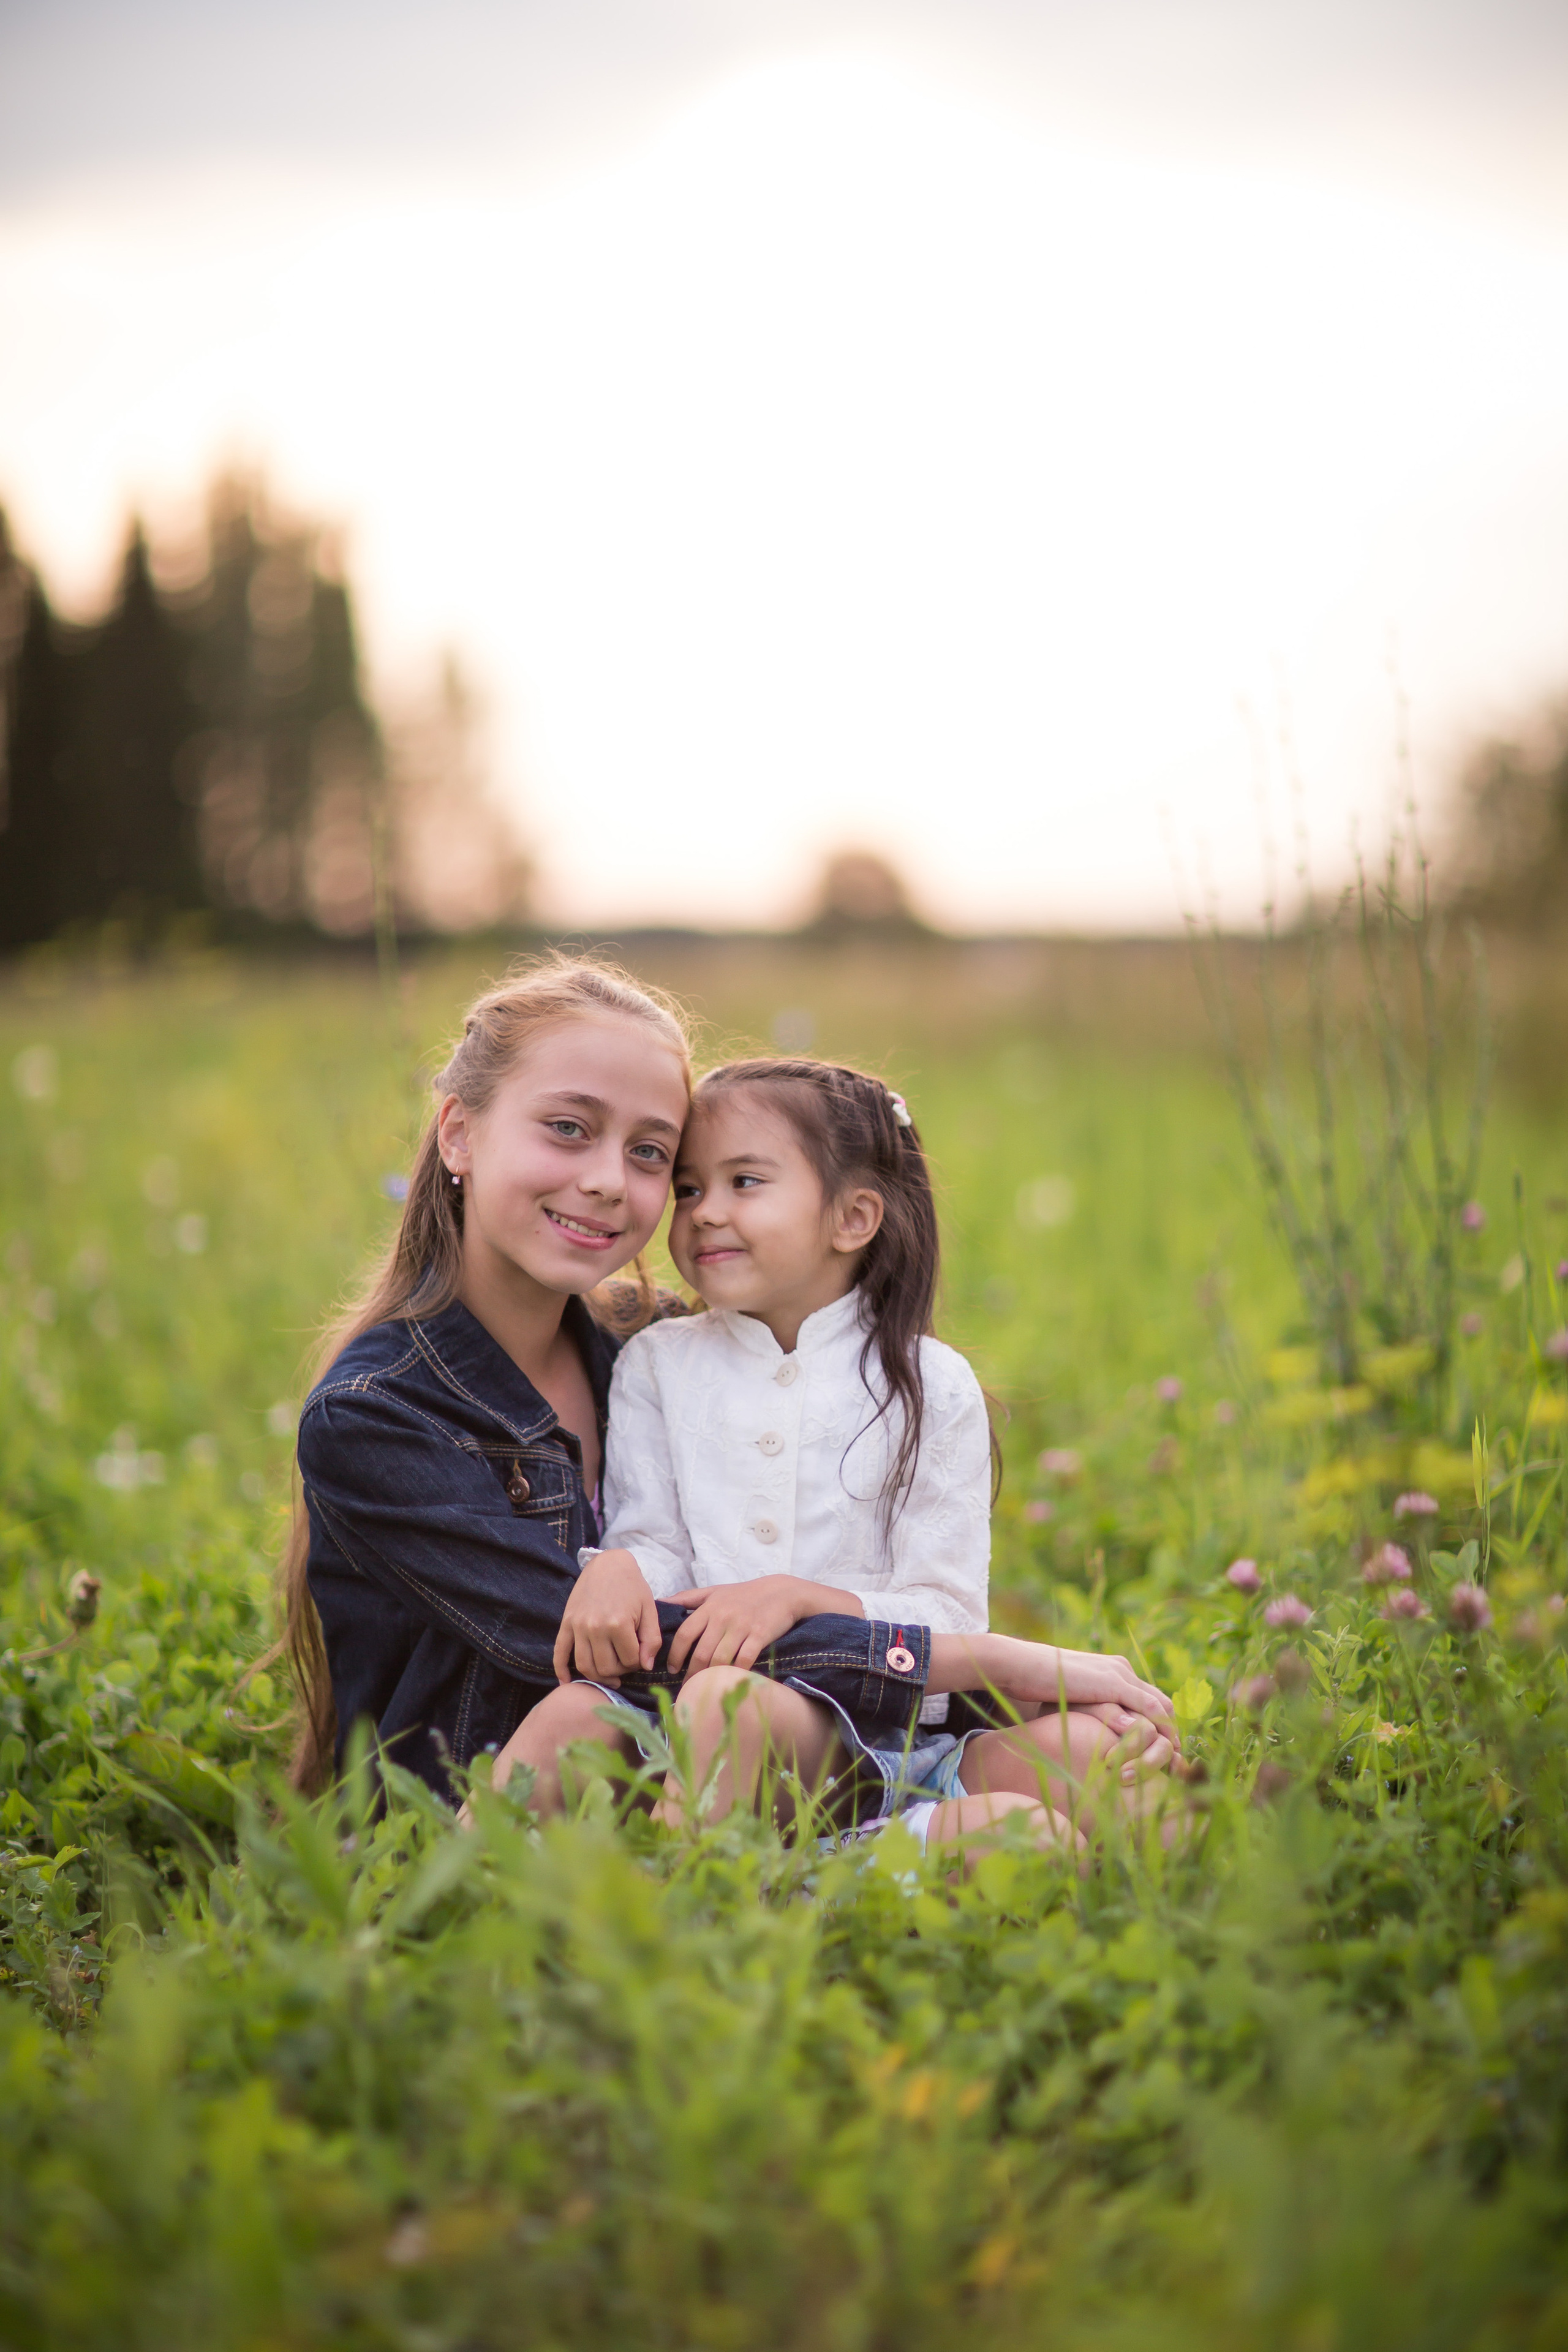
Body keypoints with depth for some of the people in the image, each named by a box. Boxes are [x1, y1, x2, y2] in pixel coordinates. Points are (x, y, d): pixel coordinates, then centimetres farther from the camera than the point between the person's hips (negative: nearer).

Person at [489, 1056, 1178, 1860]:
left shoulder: (931, 1385, 7)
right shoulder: (655, 1366, 14)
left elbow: (946, 1618, 0)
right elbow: (650, 1544, 7)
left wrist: (803, 1598, -17)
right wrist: (617, 1568, -18)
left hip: (898, 1742, 1)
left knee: (1099, 1747, -28)